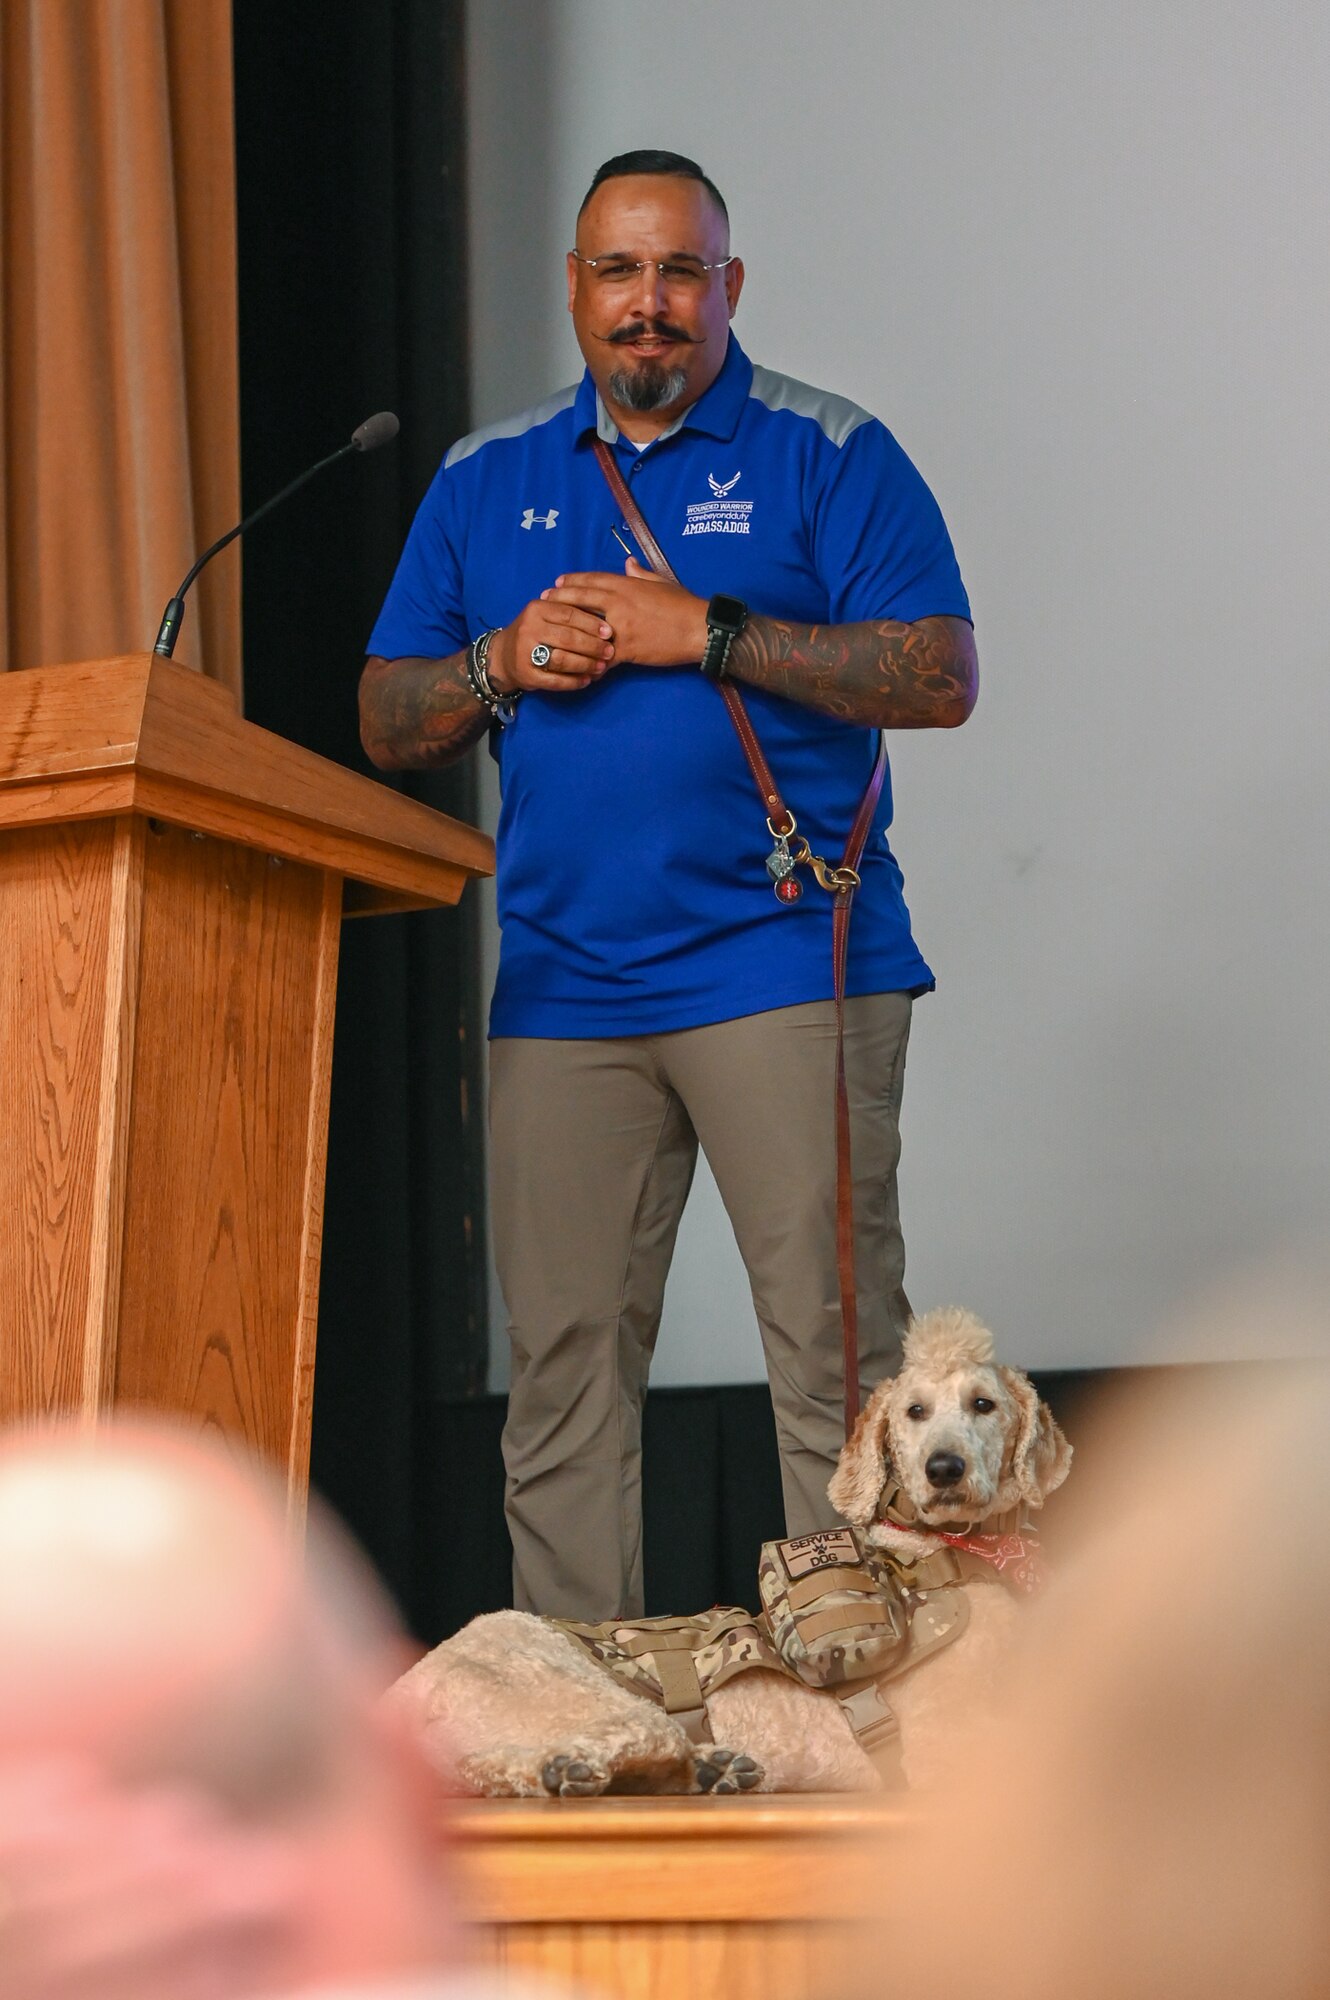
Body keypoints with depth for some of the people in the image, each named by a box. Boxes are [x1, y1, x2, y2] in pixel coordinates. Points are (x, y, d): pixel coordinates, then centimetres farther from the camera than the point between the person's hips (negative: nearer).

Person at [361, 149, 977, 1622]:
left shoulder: (826, 454, 4)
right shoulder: (483, 481, 16)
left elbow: (940, 677, -6)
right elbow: (386, 725, 17)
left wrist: (704, 631, -12)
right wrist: (506, 664, -4)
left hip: (784, 963, -4)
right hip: (562, 987, 4)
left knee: (836, 1358, -7)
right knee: (561, 1373, 2)